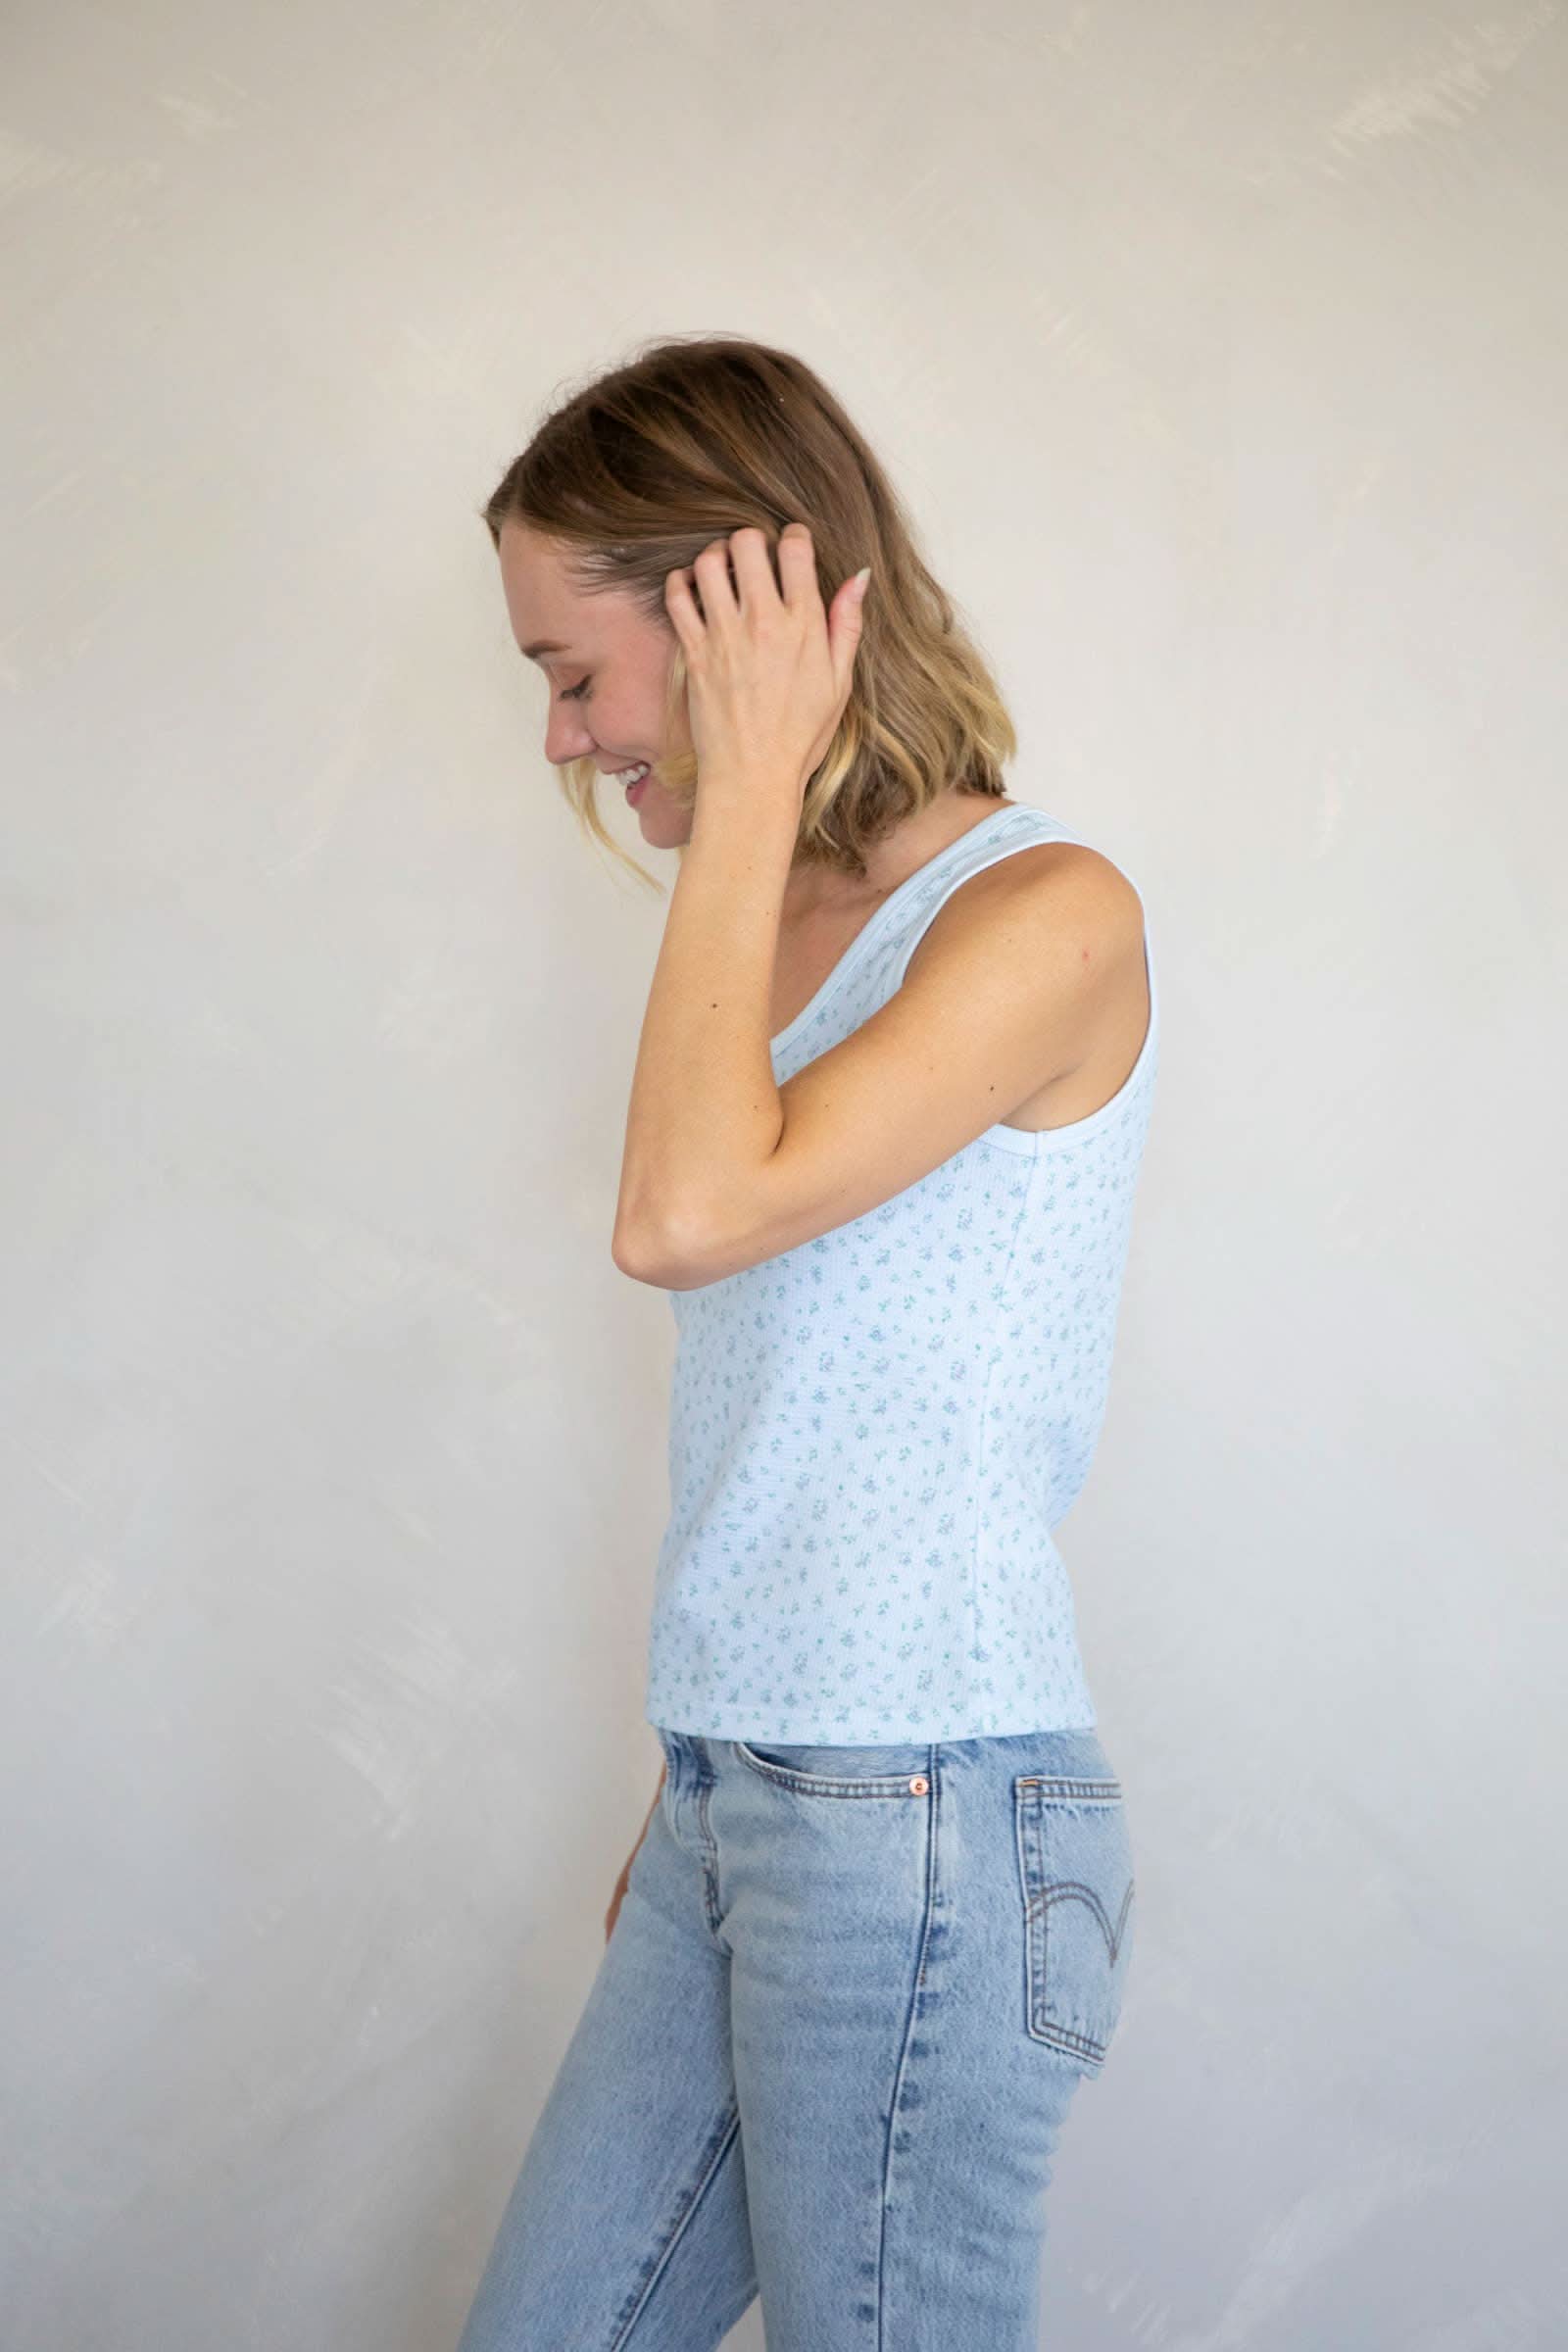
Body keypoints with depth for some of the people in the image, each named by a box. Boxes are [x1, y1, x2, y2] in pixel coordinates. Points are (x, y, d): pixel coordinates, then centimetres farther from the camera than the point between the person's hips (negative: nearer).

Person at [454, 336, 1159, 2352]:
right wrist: (700, 1783, 18)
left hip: (923, 1822, -8)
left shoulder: (1046, 914, -10)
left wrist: (755, 787, -15)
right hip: (738, 1807, 8)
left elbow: (688, 1214, -25)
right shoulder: (792, 927, 13)